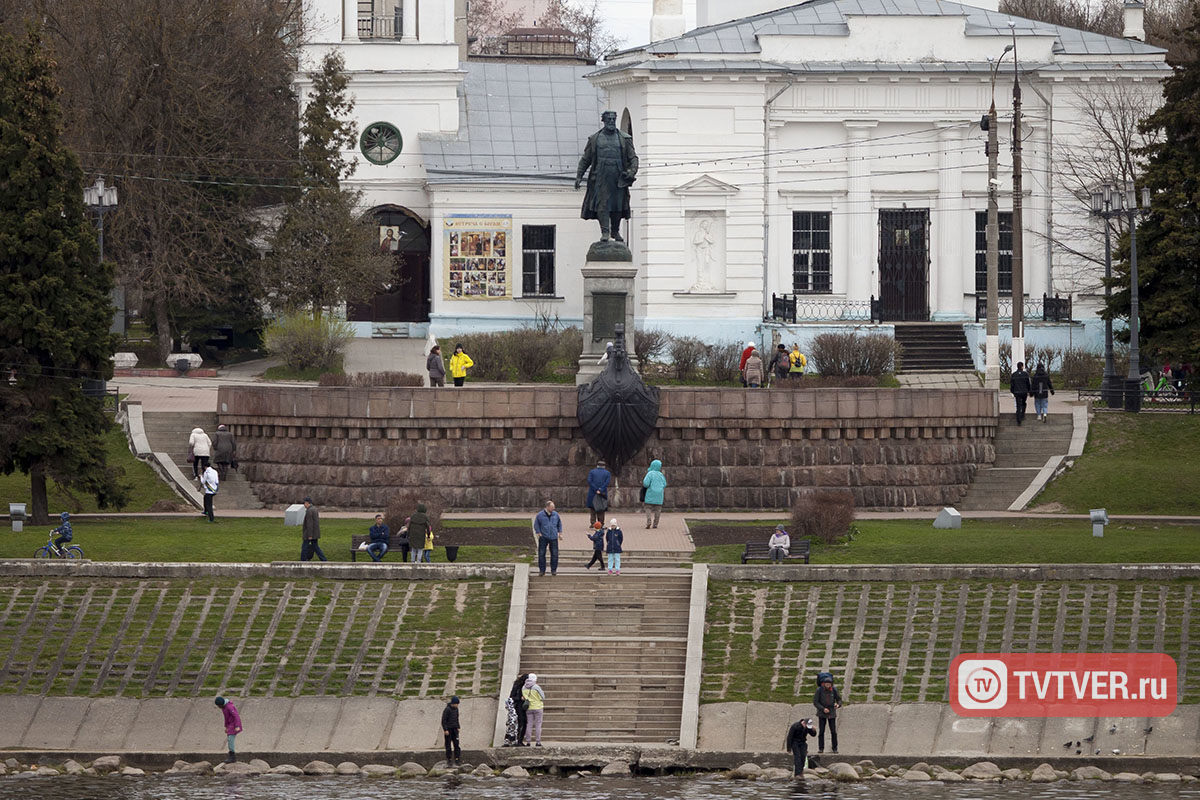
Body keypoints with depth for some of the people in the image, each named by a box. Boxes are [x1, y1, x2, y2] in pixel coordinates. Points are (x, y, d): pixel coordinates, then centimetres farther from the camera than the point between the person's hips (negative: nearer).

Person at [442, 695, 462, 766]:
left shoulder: (456, 709, 7)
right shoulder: (447, 710, -14)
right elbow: (443, 720, -15)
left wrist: (458, 728, 14)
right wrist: (445, 730, -18)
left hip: (454, 729, 6)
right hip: (448, 730, -6)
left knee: (456, 744, -1)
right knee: (448, 745, 0)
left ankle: (457, 760, 0)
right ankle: (448, 760, 7)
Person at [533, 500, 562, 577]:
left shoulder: (555, 514, 5)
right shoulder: (540, 515, -3)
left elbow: (559, 523, 18)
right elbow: (536, 524, 4)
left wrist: (560, 532, 10)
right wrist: (538, 533, -5)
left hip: (553, 537, 2)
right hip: (543, 537, -2)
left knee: (554, 554, -1)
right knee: (541, 554, -1)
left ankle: (553, 570, 10)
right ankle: (542, 570, 8)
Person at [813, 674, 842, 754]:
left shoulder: (833, 690, -6)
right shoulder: (819, 690, -11)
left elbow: (839, 699, 6)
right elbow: (815, 702, -10)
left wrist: (838, 705, -17)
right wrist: (823, 709, -21)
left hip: (831, 713, 1)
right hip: (822, 714, -1)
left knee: (833, 731, -3)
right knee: (821, 731, -6)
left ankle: (835, 748, 6)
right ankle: (821, 748, 1)